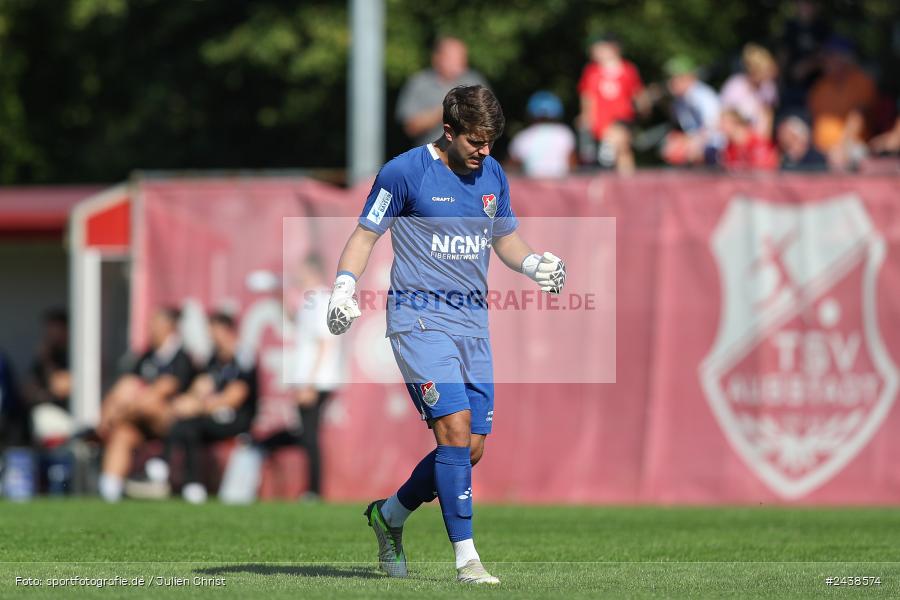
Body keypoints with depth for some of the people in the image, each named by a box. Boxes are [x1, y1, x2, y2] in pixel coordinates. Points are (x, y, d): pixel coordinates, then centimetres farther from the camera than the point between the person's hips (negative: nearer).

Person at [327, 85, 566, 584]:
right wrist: (344, 287, -17)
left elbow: (505, 239, 22)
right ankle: (465, 558, -16)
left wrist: (535, 264, 1)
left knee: (471, 449, 3)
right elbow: (365, 235, -2)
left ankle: (389, 515, 27)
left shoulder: (492, 175, 10)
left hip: (472, 319, 6)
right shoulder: (403, 172, -8)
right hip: (420, 315, -6)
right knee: (455, 427, -19)